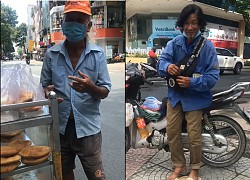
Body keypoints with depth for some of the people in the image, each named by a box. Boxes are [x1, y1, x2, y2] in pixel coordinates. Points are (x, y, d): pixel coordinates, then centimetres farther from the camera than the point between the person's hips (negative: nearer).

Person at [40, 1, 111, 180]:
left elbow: (105, 92, -6)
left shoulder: (98, 54, -7)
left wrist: (90, 87, -28)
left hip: (88, 126, -2)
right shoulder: (51, 54, -2)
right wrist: (48, 92, -16)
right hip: (59, 125, 3)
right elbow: (44, 85, 8)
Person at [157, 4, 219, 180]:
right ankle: (179, 165, 31)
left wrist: (192, 82, -28)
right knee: (172, 131, 9)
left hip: (196, 96, -3)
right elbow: (162, 59, -9)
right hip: (175, 94, 4)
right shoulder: (174, 43, -1)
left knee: (194, 135, 3)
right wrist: (168, 66, -33)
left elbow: (213, 75, -14)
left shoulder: (208, 46, -10)